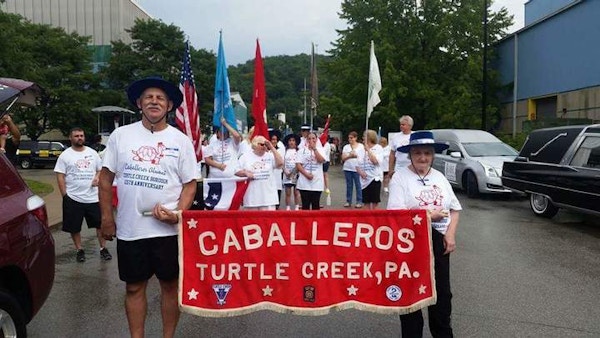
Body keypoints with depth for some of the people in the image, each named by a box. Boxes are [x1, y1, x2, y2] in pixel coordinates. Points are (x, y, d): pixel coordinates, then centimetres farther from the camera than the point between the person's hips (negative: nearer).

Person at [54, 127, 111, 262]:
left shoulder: (92, 153, 7)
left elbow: (101, 169, 13)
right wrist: (65, 195, -9)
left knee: (100, 223, 5)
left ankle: (103, 249, 18)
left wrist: (98, 177, -9)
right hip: (73, 198, -2)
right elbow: (60, 176, -3)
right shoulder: (65, 155, -1)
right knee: (74, 227, 7)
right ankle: (79, 250, 24)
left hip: (93, 197, 2)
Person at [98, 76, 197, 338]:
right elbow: (106, 177, 8)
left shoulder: (181, 140, 1)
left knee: (170, 285, 10)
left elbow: (190, 183, 1)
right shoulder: (121, 135, 4)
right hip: (129, 228, 1)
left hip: (168, 229, -1)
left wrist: (177, 214, -15)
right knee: (134, 287, 13)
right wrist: (106, 217, 5)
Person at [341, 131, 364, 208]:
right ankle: (348, 201, 15)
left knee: (358, 185, -2)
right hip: (347, 168, 3)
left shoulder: (361, 146, 4)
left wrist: (356, 155, -13)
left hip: (357, 169, -3)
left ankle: (359, 202, 5)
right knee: (349, 185, 8)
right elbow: (343, 158, 4)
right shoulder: (346, 147, 10)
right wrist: (349, 156, -12)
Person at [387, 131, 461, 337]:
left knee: (442, 292, 14)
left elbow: (454, 208, 11)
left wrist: (450, 234, -3)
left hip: (439, 241, 5)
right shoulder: (400, 177, -8)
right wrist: (429, 215, -15)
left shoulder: (439, 177, 9)